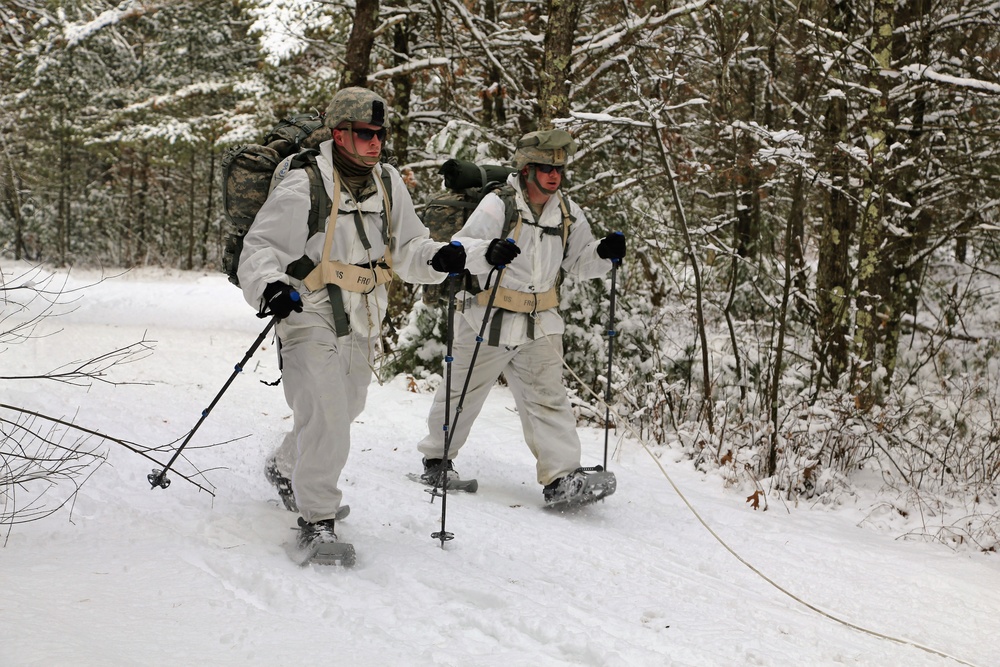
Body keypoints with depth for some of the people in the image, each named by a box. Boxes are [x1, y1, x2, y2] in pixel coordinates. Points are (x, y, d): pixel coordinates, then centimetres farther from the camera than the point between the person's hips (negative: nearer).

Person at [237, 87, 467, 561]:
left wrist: (437, 259, -11)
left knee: (344, 409, 22)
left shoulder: (388, 182, 4)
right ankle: (316, 518, -4)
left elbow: (405, 247, 10)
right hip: (310, 317, -7)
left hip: (362, 325, 7)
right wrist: (270, 287, -32)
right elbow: (260, 247, -13)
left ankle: (287, 468, 49)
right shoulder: (304, 184, -14)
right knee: (324, 415, -17)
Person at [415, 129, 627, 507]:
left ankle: (562, 478, -2)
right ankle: (437, 459, 30)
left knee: (548, 397, -1)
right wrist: (489, 252, -40)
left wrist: (604, 253, -7)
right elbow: (460, 249, -19)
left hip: (540, 324, 4)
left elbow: (579, 263, 14)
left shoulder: (568, 213, 5)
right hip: (487, 320, -4)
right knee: (463, 393, 10)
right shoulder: (498, 204, -13)